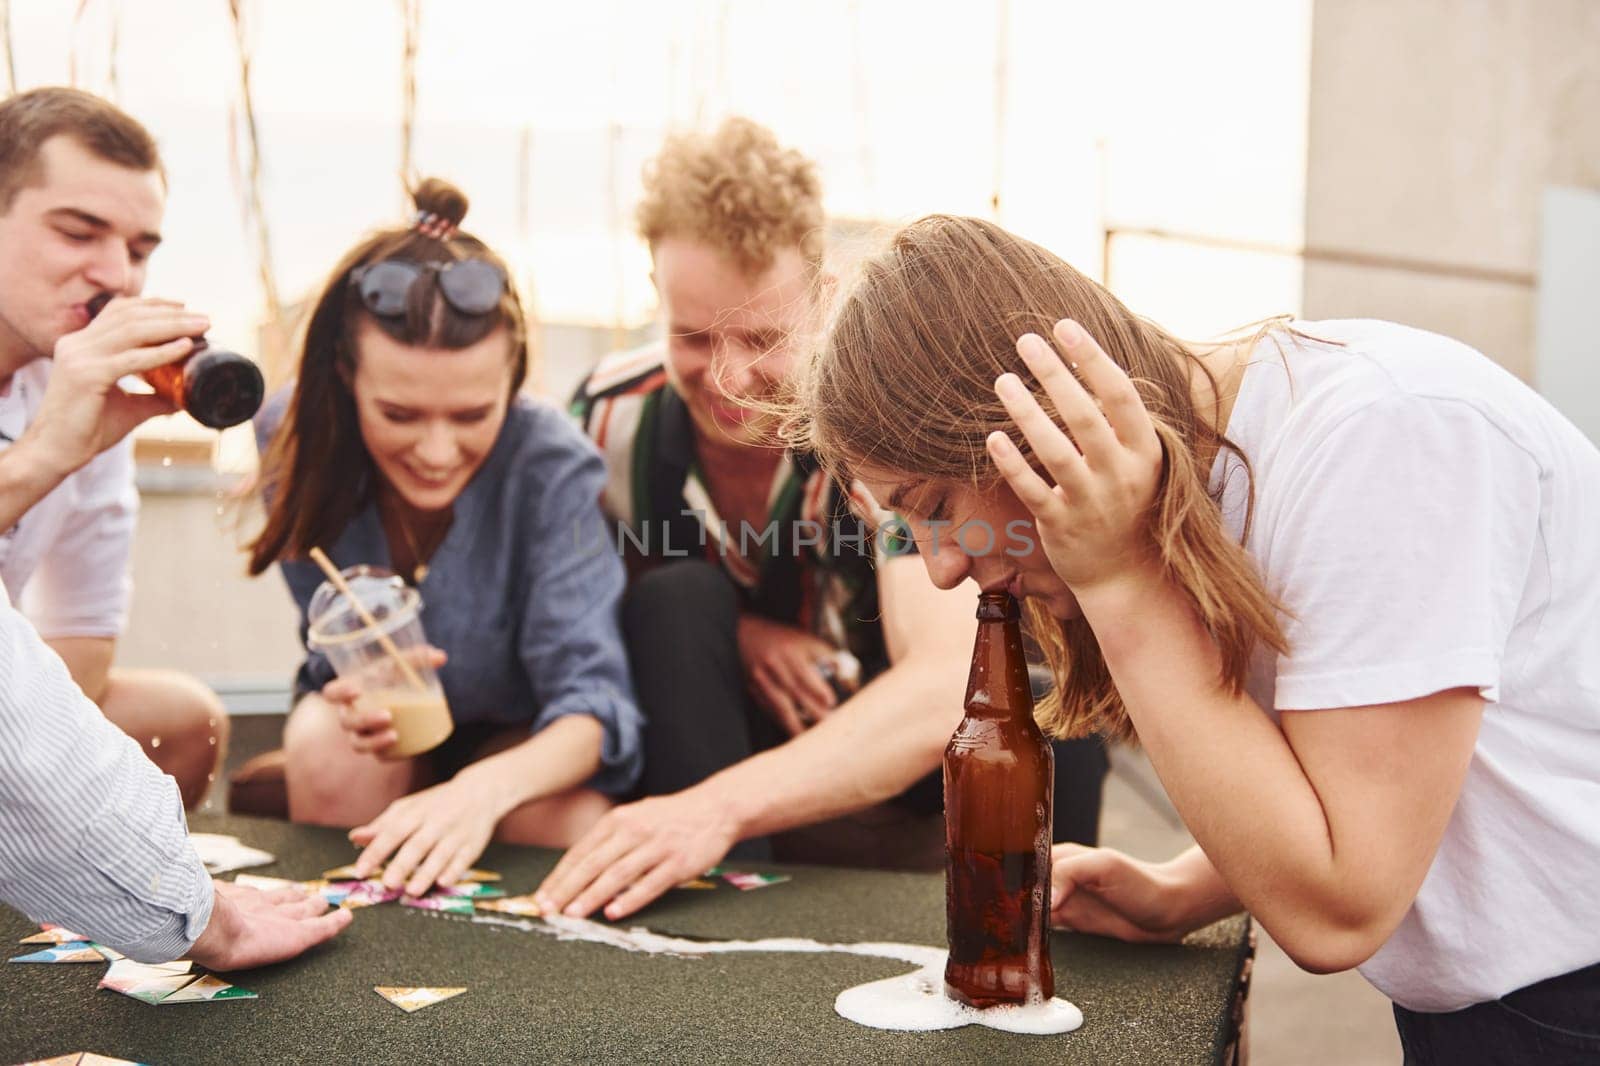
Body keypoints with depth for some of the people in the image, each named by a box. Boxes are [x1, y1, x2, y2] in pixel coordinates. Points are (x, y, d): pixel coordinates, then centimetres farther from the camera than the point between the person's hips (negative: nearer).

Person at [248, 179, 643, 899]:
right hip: (383, 729, 2)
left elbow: (591, 691, -36)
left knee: (570, 817, -32)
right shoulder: (293, 437, -21)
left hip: (518, 738, -2)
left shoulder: (553, 467, -31)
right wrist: (353, 692, -38)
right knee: (325, 745, -31)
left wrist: (485, 787, -58)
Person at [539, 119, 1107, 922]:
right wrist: (724, 631, -22)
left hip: (895, 747, -2)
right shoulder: (611, 417, -16)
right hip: (717, 730, 3)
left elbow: (951, 688, -40)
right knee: (678, 602, -27)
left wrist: (719, 806, -54)